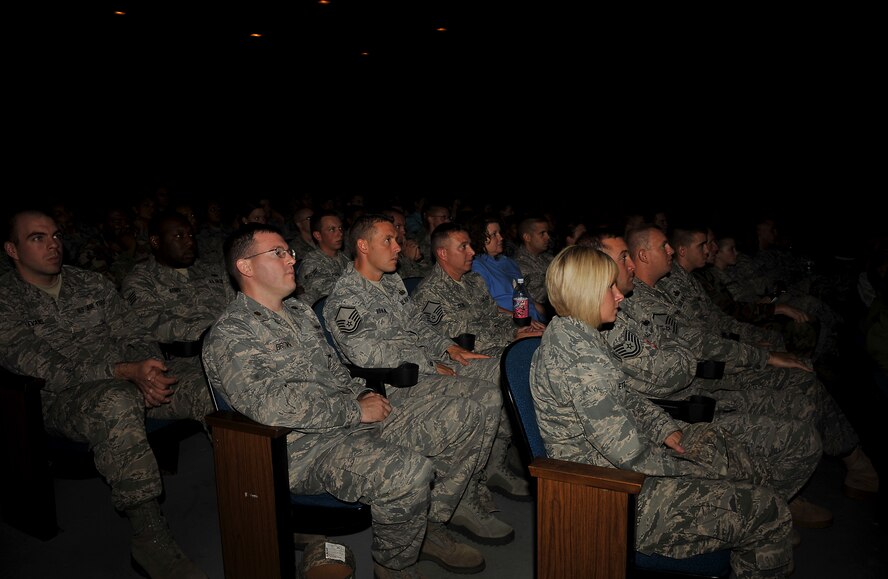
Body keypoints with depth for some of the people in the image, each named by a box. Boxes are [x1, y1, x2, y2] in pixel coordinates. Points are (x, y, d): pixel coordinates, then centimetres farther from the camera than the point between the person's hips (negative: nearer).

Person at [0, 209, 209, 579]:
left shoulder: (92, 284, 15)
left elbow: (136, 338, 11)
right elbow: (45, 372, -14)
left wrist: (147, 371, -12)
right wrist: (126, 371, -26)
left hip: (127, 381, 5)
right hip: (60, 400, -4)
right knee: (118, 401, -40)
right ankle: (150, 536, -35)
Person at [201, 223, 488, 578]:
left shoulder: (300, 311, 19)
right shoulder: (227, 336, -9)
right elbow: (271, 405, -22)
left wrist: (364, 395, 5)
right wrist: (356, 411, -18)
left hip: (352, 420, 9)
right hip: (306, 449, -8)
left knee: (464, 415, -4)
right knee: (408, 470, -35)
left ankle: (429, 526, 12)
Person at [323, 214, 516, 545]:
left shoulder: (393, 281, 19)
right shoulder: (344, 298, -10)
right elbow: (368, 353, -19)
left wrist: (448, 348, 5)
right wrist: (429, 365, -16)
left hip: (431, 364, 9)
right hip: (398, 384, -9)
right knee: (486, 398, -27)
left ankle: (494, 465, 9)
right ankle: (464, 502, -14)